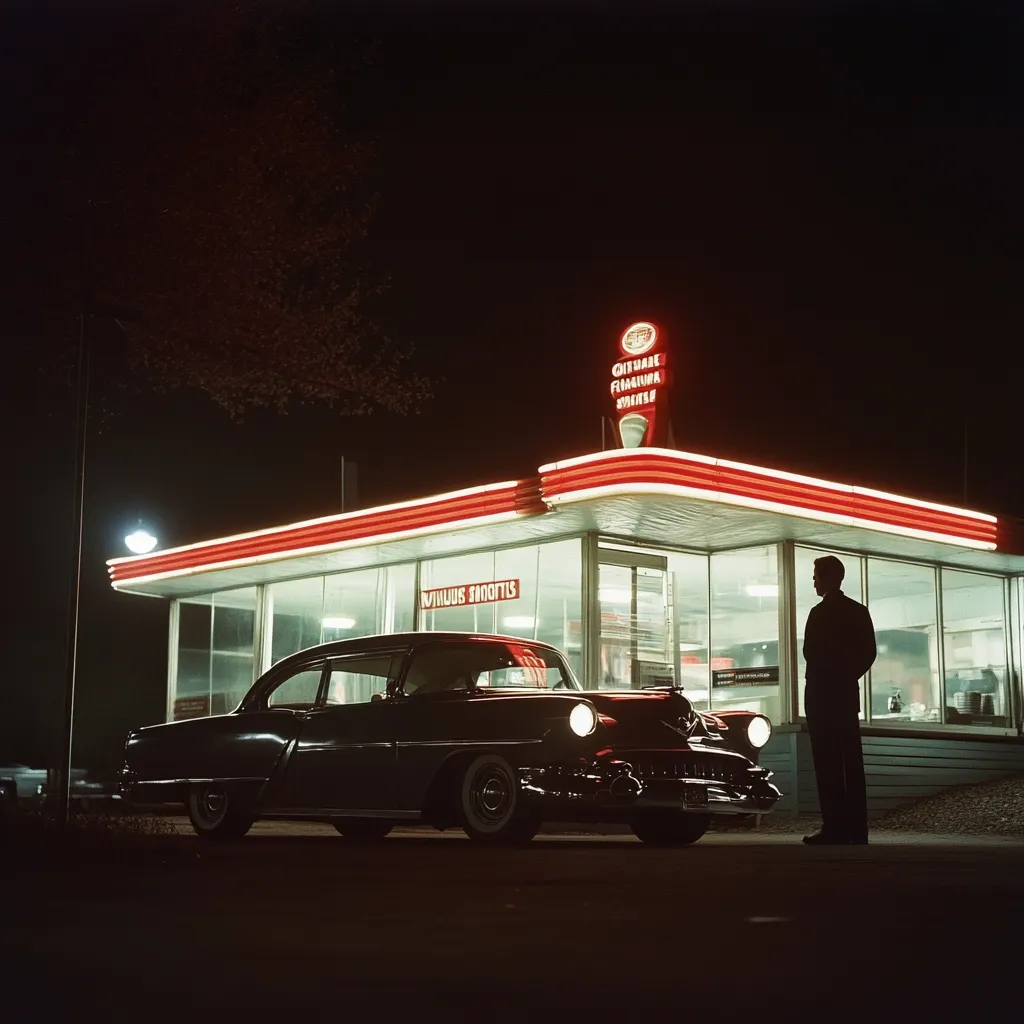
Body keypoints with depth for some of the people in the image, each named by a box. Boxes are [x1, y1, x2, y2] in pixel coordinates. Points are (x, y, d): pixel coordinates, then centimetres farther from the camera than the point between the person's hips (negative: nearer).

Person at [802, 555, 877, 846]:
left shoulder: (820, 613, -13)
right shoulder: (859, 611, 8)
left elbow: (811, 654, -12)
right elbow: (869, 653, 8)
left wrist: (824, 678, 6)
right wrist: (847, 676, 13)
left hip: (821, 695, -7)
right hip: (848, 693, 7)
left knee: (828, 764, -5)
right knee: (851, 763, 7)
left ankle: (835, 829, -7)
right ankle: (856, 829, 8)